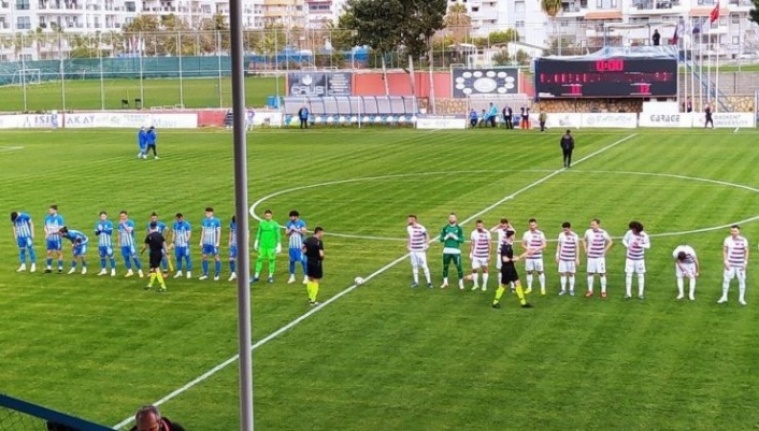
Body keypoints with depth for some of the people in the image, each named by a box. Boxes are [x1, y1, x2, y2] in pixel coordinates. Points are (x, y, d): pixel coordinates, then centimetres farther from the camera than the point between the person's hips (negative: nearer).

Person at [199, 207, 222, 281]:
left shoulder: (216, 221, -6)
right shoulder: (204, 221, 9)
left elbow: (219, 232, -6)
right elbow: (203, 232, 15)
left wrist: (217, 242, -10)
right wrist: (201, 241, 10)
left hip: (213, 243, -5)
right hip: (206, 243, 5)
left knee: (216, 257, -1)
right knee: (204, 257, 5)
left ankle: (217, 275, 5)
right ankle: (205, 274, 13)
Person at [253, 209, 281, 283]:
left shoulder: (275, 224, -4)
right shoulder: (261, 223, 5)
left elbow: (278, 235, -1)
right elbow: (259, 233, 16)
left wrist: (279, 245, -4)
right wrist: (256, 242, 18)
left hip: (271, 246, -2)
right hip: (262, 245, 2)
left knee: (272, 260, 1)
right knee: (259, 259, 2)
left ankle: (271, 276, 11)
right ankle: (256, 276, 9)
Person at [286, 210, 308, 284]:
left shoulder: (301, 223, -5)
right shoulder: (288, 223, 7)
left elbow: (304, 232, -11)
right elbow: (286, 233, 5)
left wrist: (296, 230, -17)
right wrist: (290, 230, -13)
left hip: (300, 245, -4)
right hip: (291, 245, 4)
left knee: (303, 261, -4)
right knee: (292, 261, 9)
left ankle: (306, 277, 3)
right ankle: (292, 277, 20)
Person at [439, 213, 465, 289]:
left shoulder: (459, 228, 1)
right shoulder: (445, 228, 7)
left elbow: (462, 240, -2)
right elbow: (441, 239, 6)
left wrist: (455, 237, -16)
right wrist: (446, 237, -12)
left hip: (456, 251, -2)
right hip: (446, 251, 2)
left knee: (459, 267, -5)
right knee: (445, 267, 9)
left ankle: (461, 283, 6)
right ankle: (445, 282, 24)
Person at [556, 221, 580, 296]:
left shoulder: (575, 236, -8)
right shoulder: (561, 235, 1)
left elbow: (577, 248, -3)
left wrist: (577, 258, -5)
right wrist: (557, 255, 8)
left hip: (571, 259, -2)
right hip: (562, 258, 3)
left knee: (571, 274, 5)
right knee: (562, 273, 2)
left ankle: (571, 290, 13)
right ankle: (563, 289, 11)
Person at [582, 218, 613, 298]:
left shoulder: (603, 233, -10)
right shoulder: (588, 232, -3)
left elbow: (610, 242, 2)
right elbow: (584, 240, 17)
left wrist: (605, 250, -3)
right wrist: (585, 249, 7)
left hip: (600, 257, -2)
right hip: (590, 257, 2)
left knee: (602, 274, -1)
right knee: (590, 273, 7)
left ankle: (603, 291, 8)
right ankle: (590, 291, 18)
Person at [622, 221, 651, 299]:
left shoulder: (644, 235, -17)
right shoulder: (629, 232, -13)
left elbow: (648, 246, -12)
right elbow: (624, 240, 2)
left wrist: (640, 245, -30)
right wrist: (628, 246, -17)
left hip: (640, 258, -1)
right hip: (630, 258, 1)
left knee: (641, 275, 3)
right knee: (628, 275, -2)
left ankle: (640, 294, 12)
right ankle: (628, 293, 6)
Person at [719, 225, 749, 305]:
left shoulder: (744, 240, -5)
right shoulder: (727, 240, -3)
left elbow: (746, 252, 2)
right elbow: (724, 251, 2)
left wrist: (745, 262, -5)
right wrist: (725, 261, -7)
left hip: (740, 264, 0)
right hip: (730, 264, 0)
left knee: (742, 280, 3)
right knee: (726, 279, 0)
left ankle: (741, 298, 15)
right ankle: (724, 297, 13)